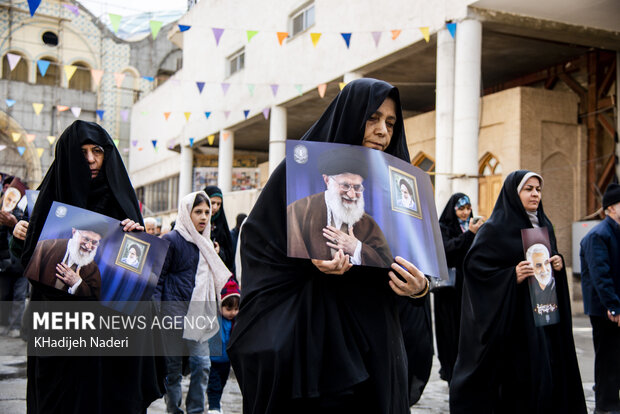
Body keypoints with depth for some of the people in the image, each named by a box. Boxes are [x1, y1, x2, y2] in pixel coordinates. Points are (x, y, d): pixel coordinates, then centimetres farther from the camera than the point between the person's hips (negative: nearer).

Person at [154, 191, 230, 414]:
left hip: (198, 313, 6)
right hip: (176, 310, -6)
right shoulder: (171, 240, -5)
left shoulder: (204, 243, 16)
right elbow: (158, 277, -7)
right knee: (174, 365, 3)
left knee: (202, 363, -1)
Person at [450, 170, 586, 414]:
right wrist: (511, 275, -22)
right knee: (519, 376, -7)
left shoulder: (544, 226, 14)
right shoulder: (496, 228, -8)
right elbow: (473, 264, -14)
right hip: (516, 315, -7)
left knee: (550, 371, 6)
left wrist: (558, 264, 2)